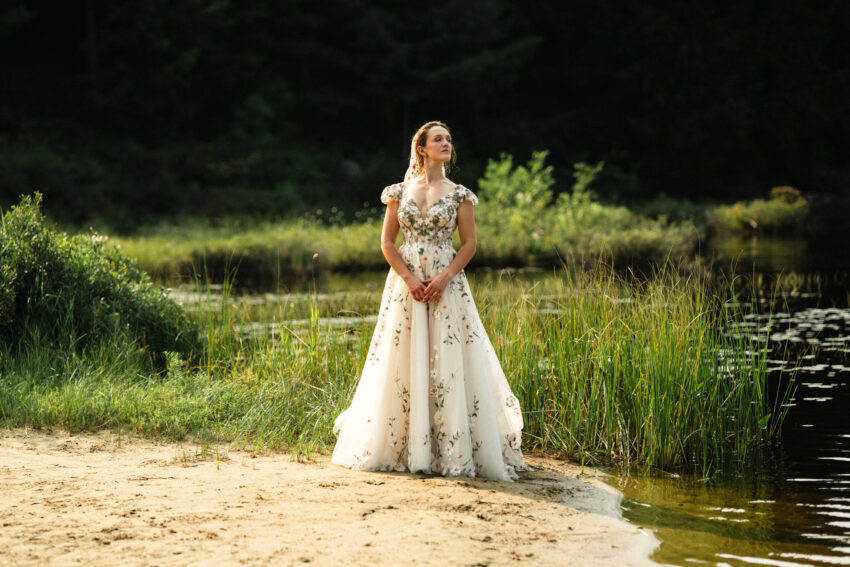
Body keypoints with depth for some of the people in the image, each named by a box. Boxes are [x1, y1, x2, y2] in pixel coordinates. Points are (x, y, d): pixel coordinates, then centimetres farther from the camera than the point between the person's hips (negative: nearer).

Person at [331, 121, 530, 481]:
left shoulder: (458, 194, 5)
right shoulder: (400, 191, 6)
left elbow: (469, 243, 3)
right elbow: (387, 242, 5)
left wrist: (445, 276, -11)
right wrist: (409, 279, -8)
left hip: (446, 285, -1)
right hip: (405, 282, 1)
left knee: (449, 362, -6)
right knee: (403, 361, 1)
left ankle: (454, 449, -2)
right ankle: (404, 447, 9)